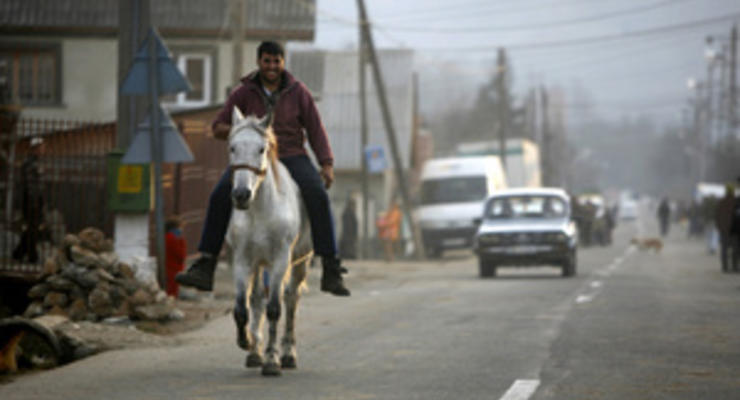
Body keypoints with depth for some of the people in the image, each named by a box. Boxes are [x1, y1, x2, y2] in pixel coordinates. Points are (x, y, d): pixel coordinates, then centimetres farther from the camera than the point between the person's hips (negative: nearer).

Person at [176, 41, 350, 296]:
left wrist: (327, 165, -12)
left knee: (318, 196, -29)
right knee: (220, 196, -25)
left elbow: (315, 130, 0)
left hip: (292, 158, -1)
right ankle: (204, 268, -24)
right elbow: (218, 128, 1)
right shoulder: (244, 93, 0)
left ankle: (331, 272, -28)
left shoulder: (298, 92, 0)